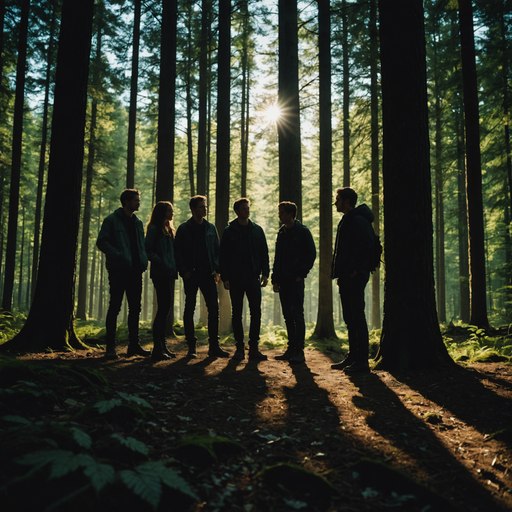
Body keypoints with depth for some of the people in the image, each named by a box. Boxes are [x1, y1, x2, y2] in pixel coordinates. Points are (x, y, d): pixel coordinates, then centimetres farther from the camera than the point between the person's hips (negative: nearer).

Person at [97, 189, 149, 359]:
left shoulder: (138, 222, 17)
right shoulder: (112, 220, -2)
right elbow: (101, 242, -9)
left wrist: (144, 260, 5)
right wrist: (118, 256, -20)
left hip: (135, 271, 6)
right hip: (119, 270, -6)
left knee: (135, 308, 8)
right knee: (115, 307, -3)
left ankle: (134, 345, 16)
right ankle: (110, 347, 4)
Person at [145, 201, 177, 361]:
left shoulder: (169, 230, 19)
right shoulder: (154, 229, -5)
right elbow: (148, 251, -11)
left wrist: (174, 265, 8)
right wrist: (161, 262, -19)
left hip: (169, 273, 8)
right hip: (160, 273, -8)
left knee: (165, 308, 9)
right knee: (163, 307, -11)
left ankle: (162, 346, 16)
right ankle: (157, 348, -7)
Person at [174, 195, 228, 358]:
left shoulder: (211, 228, 12)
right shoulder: (184, 229, 2)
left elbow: (217, 250, 13)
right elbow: (177, 252, 0)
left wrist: (217, 270, 1)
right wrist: (183, 271, -10)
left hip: (208, 274, 3)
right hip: (191, 275, -3)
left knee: (214, 309, 0)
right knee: (189, 310, 3)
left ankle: (214, 346, 8)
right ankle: (191, 347, 11)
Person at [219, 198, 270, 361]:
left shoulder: (257, 230, 8)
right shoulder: (229, 231, 2)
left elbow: (264, 253, 10)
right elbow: (223, 256, 1)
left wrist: (265, 273, 0)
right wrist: (225, 277, -6)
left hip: (253, 278, 2)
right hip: (235, 279, -1)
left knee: (256, 313, -1)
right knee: (236, 314, 4)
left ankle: (253, 348, 7)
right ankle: (239, 348, 13)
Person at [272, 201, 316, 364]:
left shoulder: (302, 231, -3)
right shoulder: (281, 233, 16)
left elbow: (311, 254, -6)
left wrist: (301, 274, -11)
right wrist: (275, 279, 12)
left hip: (295, 280, -7)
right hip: (283, 281, 7)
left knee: (297, 315, -5)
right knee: (288, 316, 9)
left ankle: (299, 351, -2)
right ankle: (291, 348, 16)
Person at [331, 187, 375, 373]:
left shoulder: (359, 221, -11)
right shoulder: (345, 221, 20)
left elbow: (364, 247, -21)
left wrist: (354, 270, -20)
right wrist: (339, 272, 15)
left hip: (355, 276, -10)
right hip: (346, 277, 10)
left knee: (357, 317, -8)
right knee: (350, 318, 13)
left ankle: (362, 361, -4)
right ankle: (353, 356, 20)